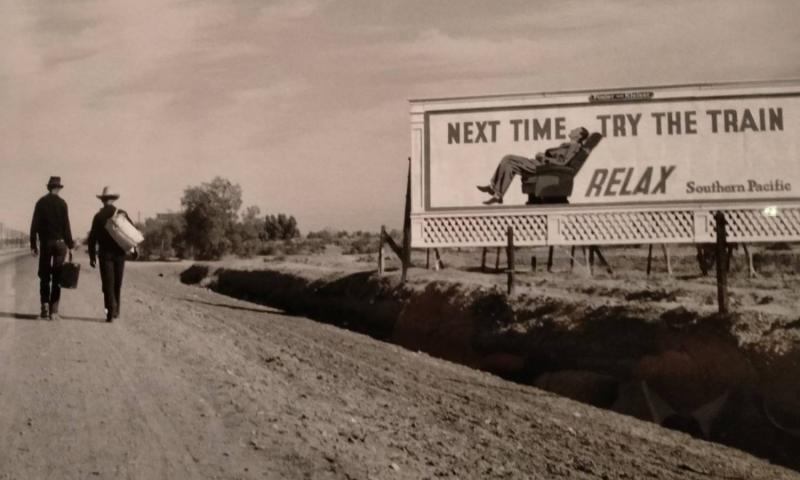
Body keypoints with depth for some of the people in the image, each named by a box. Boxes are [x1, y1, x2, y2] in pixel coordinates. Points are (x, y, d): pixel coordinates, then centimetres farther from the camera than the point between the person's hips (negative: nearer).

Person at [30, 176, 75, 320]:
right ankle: (53, 311, 1)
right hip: (59, 242, -1)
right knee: (57, 277, 3)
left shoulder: (41, 202, 2)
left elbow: (34, 225, 0)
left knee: (44, 277, 11)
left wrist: (33, 245, 5)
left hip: (45, 243, 2)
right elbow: (66, 226, -6)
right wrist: (70, 244, -1)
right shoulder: (62, 203, -4)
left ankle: (45, 306, 0)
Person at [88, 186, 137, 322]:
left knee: (108, 284, -2)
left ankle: (111, 312, -16)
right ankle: (116, 311, 22)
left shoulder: (98, 216, -2)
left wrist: (92, 256, 3)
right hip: (119, 253, 2)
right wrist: (135, 248, 1)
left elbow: (92, 238, -2)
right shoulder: (122, 214, 1)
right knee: (117, 283, 14)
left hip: (105, 254, -2)